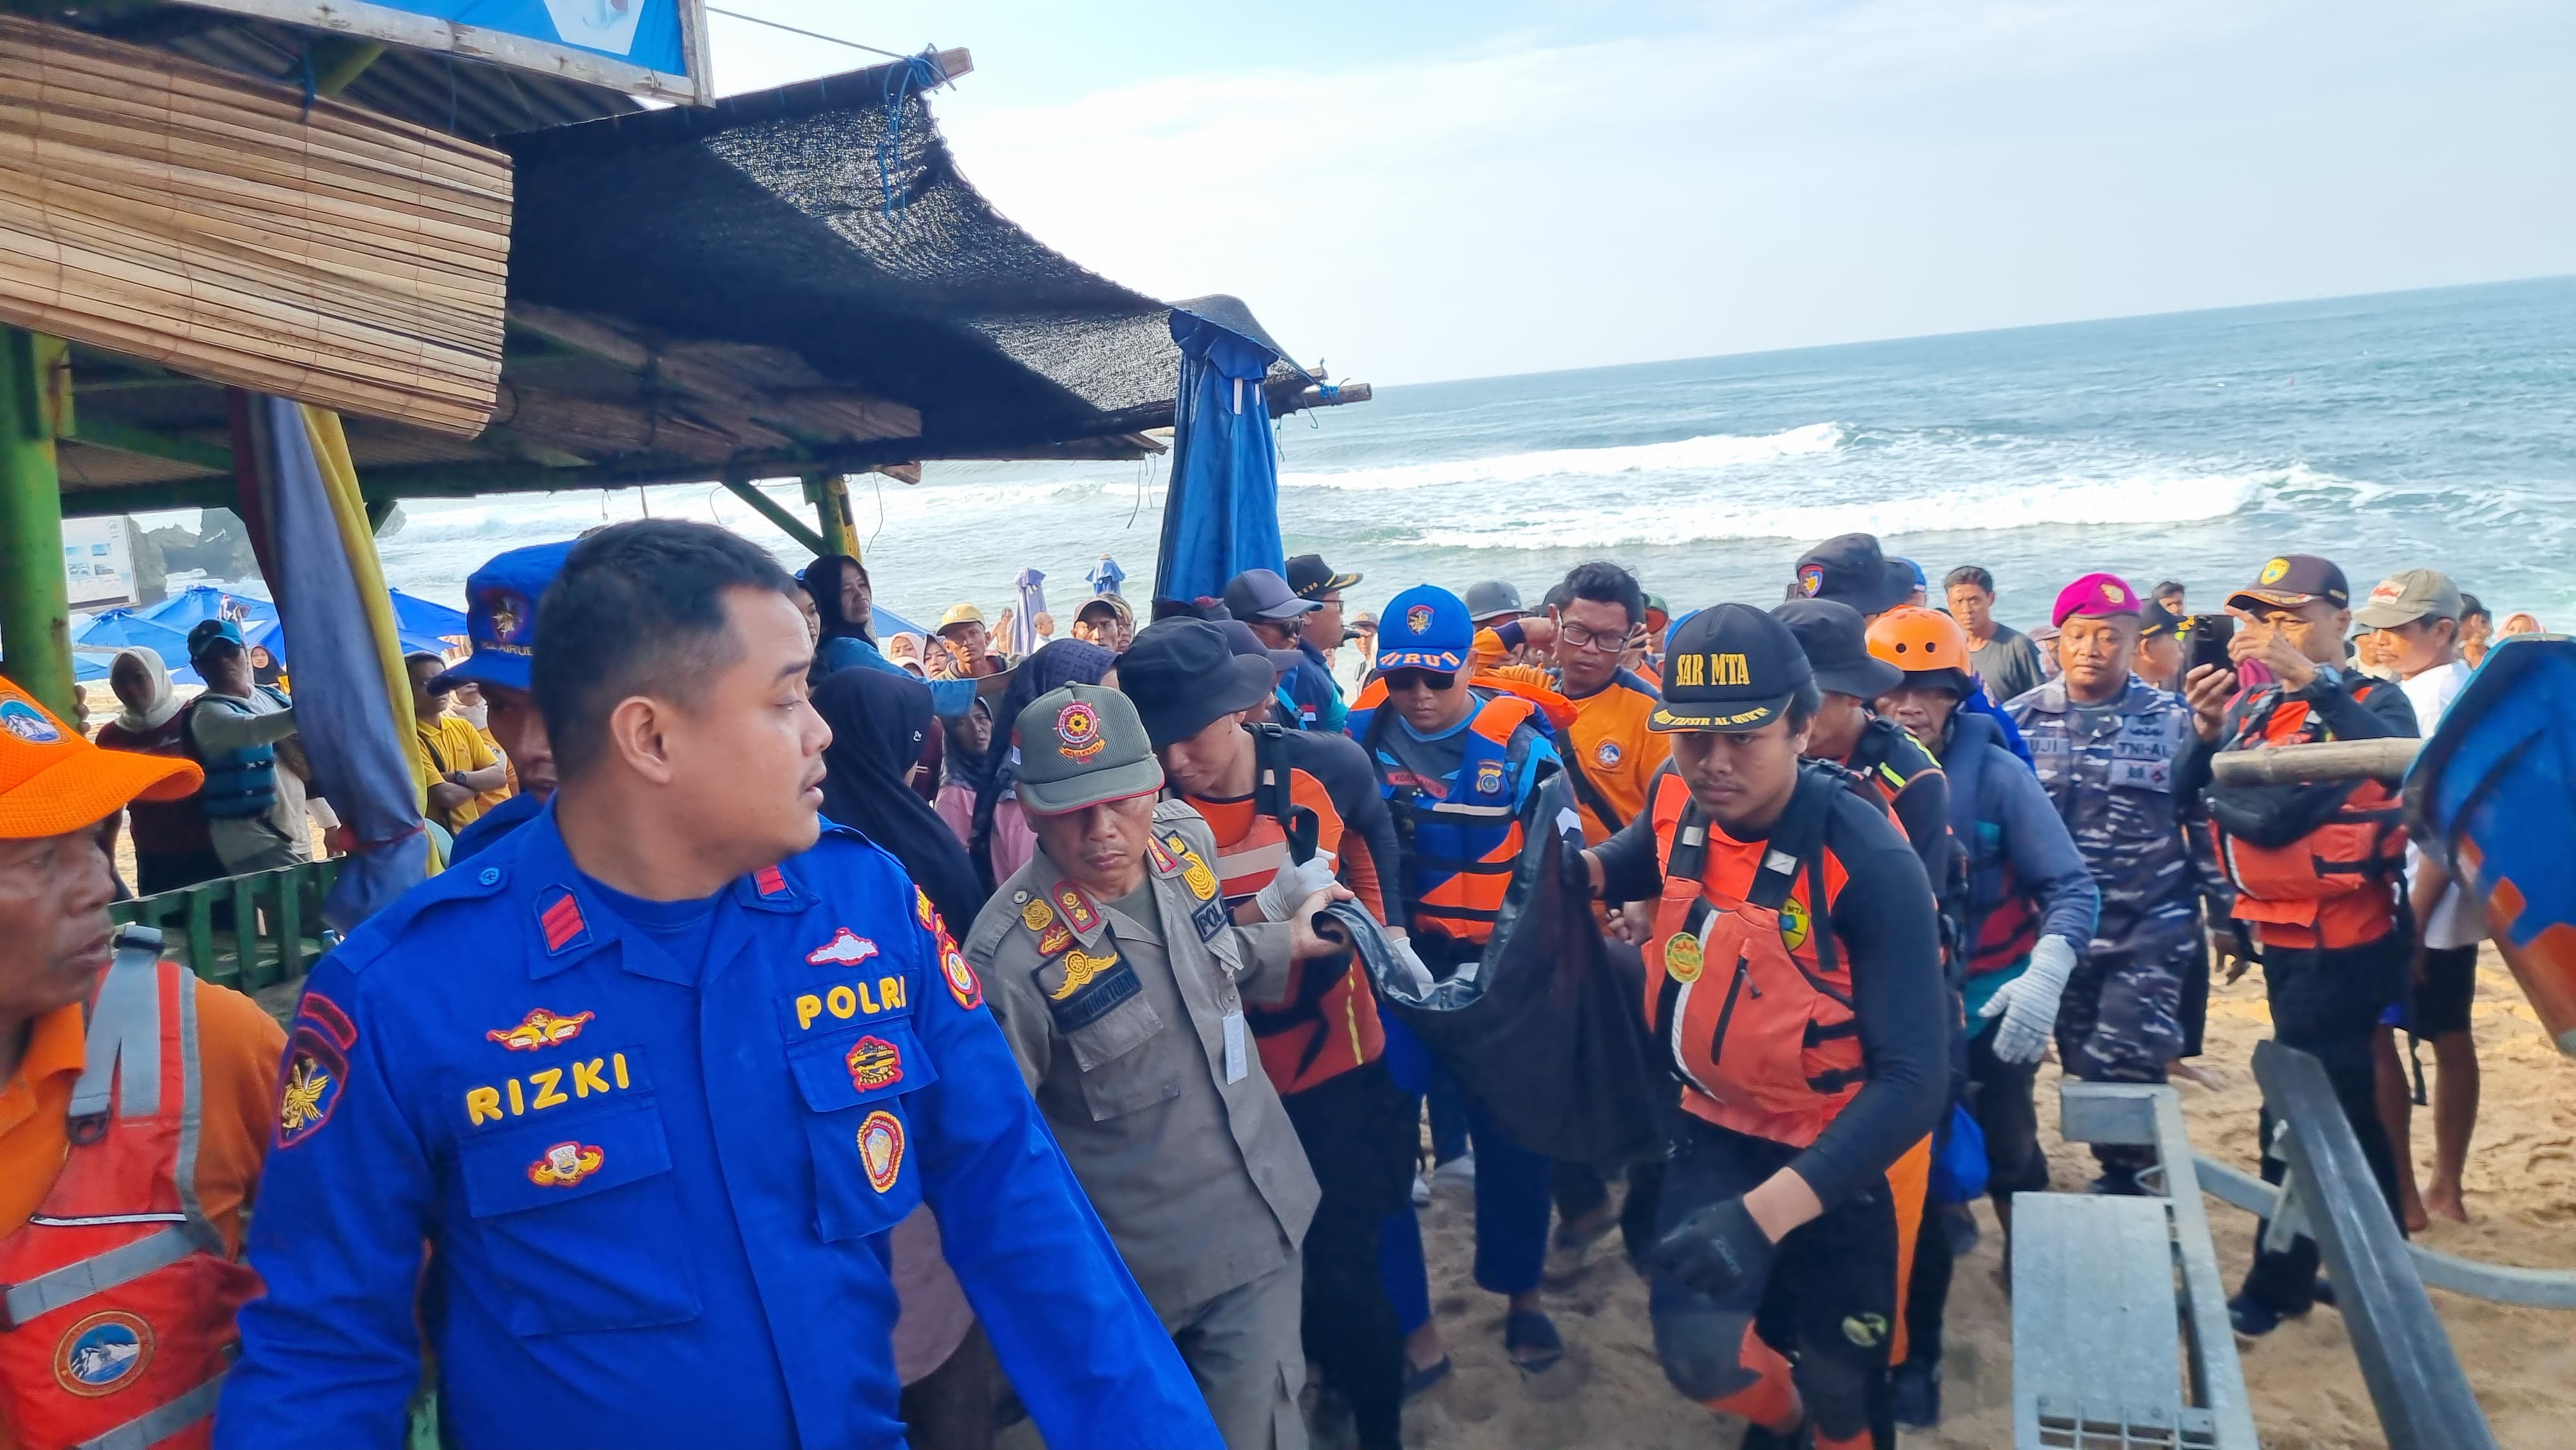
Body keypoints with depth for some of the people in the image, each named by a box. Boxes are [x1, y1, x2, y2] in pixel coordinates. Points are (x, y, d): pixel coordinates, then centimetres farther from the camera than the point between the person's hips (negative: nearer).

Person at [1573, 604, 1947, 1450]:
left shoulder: (1867, 860, -28)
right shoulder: (1680, 800, -12)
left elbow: (1915, 1077, -30)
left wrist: (1766, 1212, -38)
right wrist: (1579, 868, -10)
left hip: (1845, 1152, -3)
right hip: (1721, 1127, 4)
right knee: (1698, 1353, -10)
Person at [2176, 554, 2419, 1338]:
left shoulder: (2374, 701, -7)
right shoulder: (2254, 705, 9)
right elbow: (2184, 796, -1)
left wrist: (2313, 677, -31)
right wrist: (2206, 729, -17)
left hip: (2343, 943, -7)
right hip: (2283, 939, 7)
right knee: (2344, 1104, 18)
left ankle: (2275, 1288, 8)